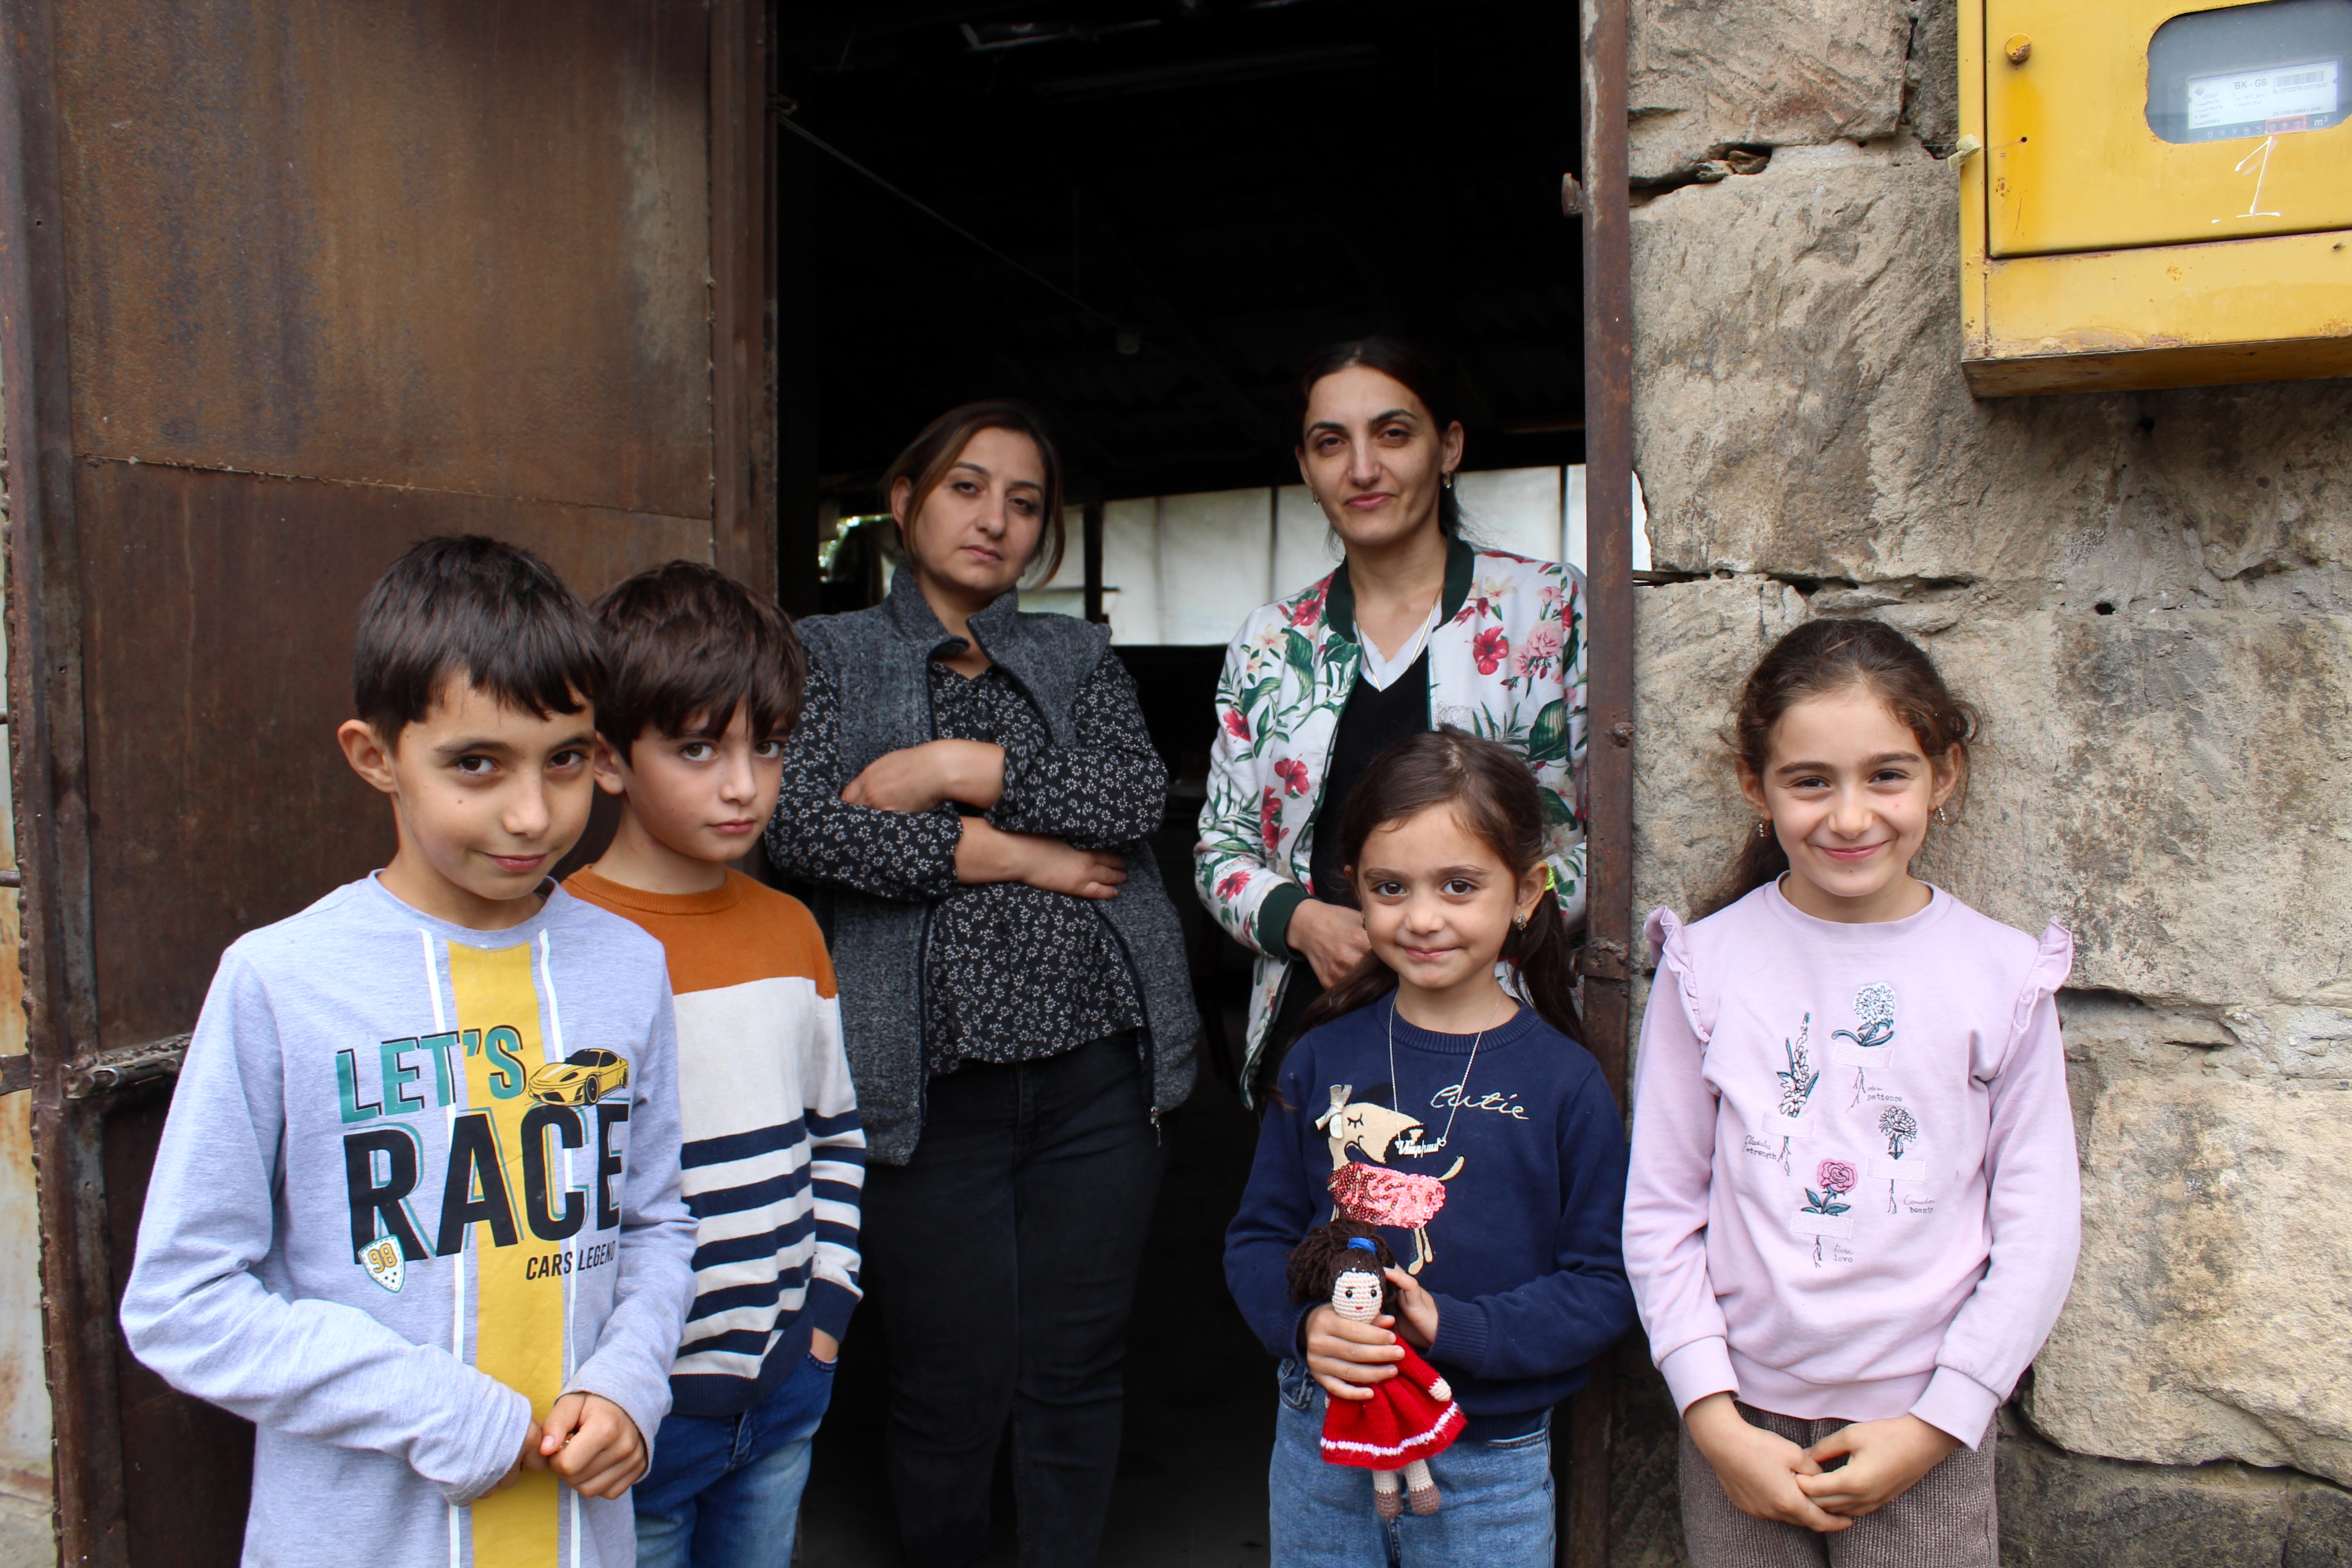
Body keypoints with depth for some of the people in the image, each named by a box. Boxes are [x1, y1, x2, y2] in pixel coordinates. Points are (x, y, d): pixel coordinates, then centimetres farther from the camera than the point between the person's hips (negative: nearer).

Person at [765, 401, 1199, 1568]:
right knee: (952, 1391, 6)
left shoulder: (1079, 656, 15)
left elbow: (1139, 791, -3)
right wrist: (1016, 856, -9)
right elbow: (801, 821, -10)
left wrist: (959, 766, -11)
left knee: (1078, 1373, 11)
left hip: (1096, 1067, 3)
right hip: (935, 1079, -2)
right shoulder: (830, 655, 8)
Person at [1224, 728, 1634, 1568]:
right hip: (1319, 1443, 2)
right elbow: (1258, 1236, 3)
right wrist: (1303, 1324, -16)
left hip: (1489, 1464, -2)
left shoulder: (1563, 1081, -10)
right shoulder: (1324, 1059, -3)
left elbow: (1605, 1286, -9)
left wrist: (1453, 1326, -21)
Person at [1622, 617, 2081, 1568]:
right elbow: (1659, 1211, -3)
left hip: (1926, 1429, 0)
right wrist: (1714, 1420, -7)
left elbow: (2040, 1226, -1)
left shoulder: (2005, 977, -5)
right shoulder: (1707, 964, -6)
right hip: (1743, 1422, 0)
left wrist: (1936, 1427, -6)